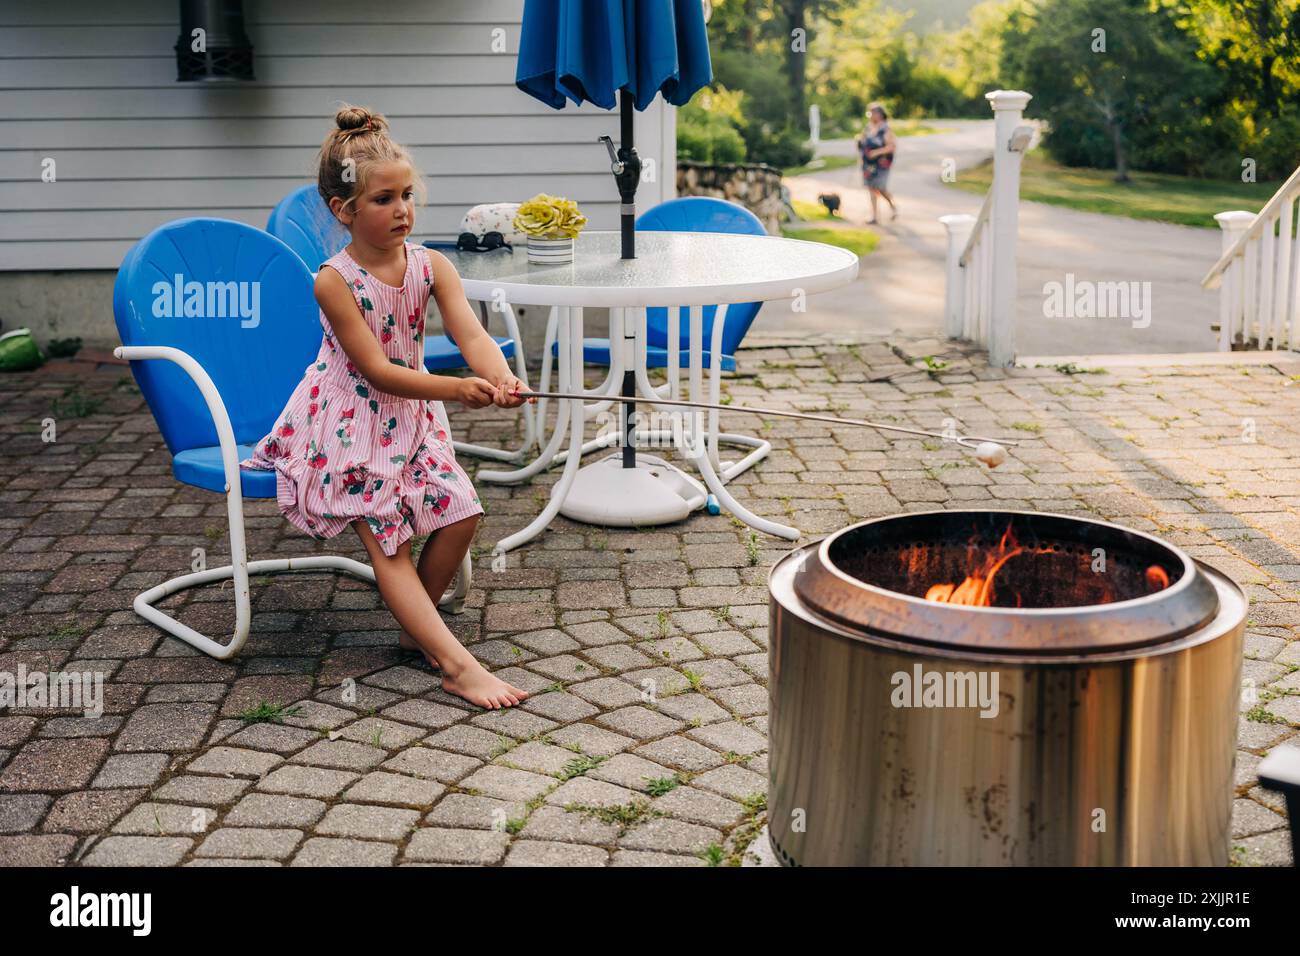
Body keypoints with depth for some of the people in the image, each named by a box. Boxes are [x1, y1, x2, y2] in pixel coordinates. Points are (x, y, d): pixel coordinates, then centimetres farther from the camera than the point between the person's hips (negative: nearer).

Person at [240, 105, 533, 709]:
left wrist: (501, 377, -41)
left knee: (461, 513, -10)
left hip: (408, 420, 5)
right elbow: (376, 370, -23)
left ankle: (417, 628, 12)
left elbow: (470, 332, -18)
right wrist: (454, 389, -36)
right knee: (387, 542, -13)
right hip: (348, 426, -5)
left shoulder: (431, 267, -4)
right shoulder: (334, 280, -18)